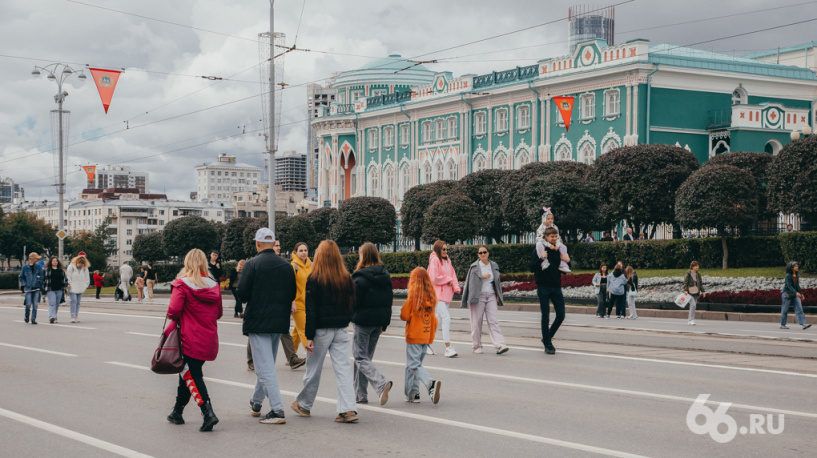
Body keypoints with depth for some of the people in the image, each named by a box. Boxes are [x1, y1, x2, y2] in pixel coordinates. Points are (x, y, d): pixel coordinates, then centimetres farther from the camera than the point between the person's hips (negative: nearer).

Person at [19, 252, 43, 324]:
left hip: (36, 289, 1)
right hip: (28, 288, -1)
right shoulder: (25, 267, 3)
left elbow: (42, 276, 8)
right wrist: (24, 284, -3)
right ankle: (26, 316, 20)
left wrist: (40, 283, -6)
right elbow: (21, 277, 11)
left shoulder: (38, 267, 6)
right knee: (28, 304, -6)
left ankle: (33, 319, 4)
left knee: (35, 305, -2)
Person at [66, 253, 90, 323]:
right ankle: (73, 317, -13)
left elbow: (87, 278, 14)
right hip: (72, 288, -4)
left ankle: (76, 316, 15)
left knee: (78, 302, 8)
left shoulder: (85, 268, 5)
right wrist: (69, 284, -9)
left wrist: (85, 285, 7)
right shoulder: (71, 267, -7)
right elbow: (68, 277, -5)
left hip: (80, 288, 4)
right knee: (73, 301, -12)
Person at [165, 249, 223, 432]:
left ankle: (208, 413, -16)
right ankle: (177, 412, 30)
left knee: (192, 376, -1)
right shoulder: (214, 286, 5)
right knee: (187, 374, 19)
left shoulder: (182, 284, -10)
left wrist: (172, 317, 3)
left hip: (190, 339, -6)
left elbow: (174, 310, -18)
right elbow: (219, 313, 12)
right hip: (209, 340, 6)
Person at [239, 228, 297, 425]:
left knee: (265, 367, -6)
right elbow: (293, 294, 8)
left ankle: (277, 410, -13)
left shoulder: (252, 264, -11)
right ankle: (256, 402, 36)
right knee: (267, 364, 20)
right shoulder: (286, 266, 5)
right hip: (279, 321, 6)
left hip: (258, 322, -6)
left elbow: (242, 293, -13)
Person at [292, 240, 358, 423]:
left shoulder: (314, 279, -11)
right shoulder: (346, 279, 1)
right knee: (343, 369, 2)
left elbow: (311, 310, -11)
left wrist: (309, 336, -10)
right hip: (341, 330, 3)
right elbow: (351, 304, 9)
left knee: (314, 370, 10)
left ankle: (304, 405, 28)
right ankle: (348, 410, -7)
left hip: (322, 330, -3)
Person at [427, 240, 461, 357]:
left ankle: (428, 343, 26)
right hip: (438, 293, -8)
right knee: (446, 318, -16)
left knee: (440, 318, 13)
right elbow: (433, 278, -16)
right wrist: (448, 280, -6)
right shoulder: (434, 260, -9)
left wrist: (456, 287, 0)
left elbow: (452, 274, 16)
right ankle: (448, 348, -18)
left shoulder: (447, 260, 15)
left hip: (447, 293, 8)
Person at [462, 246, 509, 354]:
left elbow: (497, 282, 19)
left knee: (493, 320, -8)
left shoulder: (494, 266, 13)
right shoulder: (474, 267, 2)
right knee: (477, 321, 0)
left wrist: (498, 295, 13)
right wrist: (482, 277, -11)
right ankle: (476, 346, 10)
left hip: (491, 296, 2)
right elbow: (470, 281, -4)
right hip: (478, 296, -2)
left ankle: (500, 345, -17)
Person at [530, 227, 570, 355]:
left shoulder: (559, 250, 10)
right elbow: (532, 267, -8)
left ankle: (547, 337, 21)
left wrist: (567, 261, -6)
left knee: (561, 315, 1)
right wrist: (541, 259, -24)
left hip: (556, 286, 4)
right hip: (543, 287, -4)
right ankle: (548, 344, 7)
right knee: (546, 317, -1)